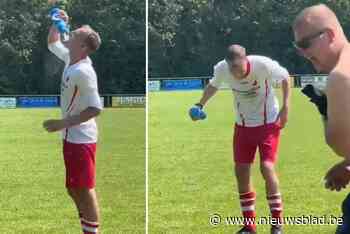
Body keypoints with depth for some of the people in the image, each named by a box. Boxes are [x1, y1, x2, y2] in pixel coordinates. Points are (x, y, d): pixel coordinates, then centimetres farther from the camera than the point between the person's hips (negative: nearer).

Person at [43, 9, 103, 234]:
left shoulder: (83, 72, -25)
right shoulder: (71, 59, 3)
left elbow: (95, 108, -26)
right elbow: (53, 44, 23)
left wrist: (62, 124, -24)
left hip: (81, 138, -10)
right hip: (72, 136, 10)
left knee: (84, 190, -2)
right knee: (74, 189, 17)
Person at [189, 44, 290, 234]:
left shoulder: (264, 65, -27)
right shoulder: (221, 69, -17)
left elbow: (285, 77, -7)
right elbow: (213, 85, 7)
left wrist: (286, 106, -12)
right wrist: (200, 105, -7)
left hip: (268, 122, -4)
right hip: (243, 125, 4)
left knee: (267, 167, -17)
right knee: (241, 171, 0)